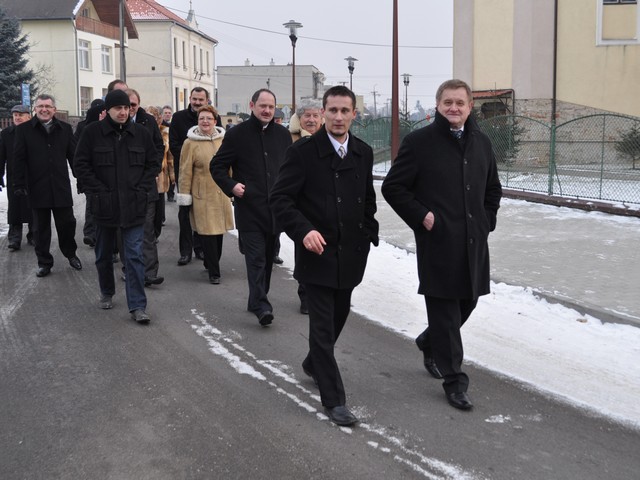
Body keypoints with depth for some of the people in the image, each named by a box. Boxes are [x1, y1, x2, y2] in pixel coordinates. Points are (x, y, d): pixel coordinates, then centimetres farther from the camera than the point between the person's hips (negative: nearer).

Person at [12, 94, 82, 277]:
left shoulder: (65, 128, 5)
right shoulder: (24, 129, 0)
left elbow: (73, 156, 5)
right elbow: (19, 159, -1)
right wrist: (19, 184, -6)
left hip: (61, 187, 1)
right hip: (37, 188, -1)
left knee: (67, 223, 4)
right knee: (41, 227, 8)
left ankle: (70, 253, 28)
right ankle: (44, 262, 19)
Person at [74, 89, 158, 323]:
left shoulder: (141, 133, 1)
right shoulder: (92, 132, -3)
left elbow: (153, 163, 8)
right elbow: (82, 165, -2)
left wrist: (143, 189, -3)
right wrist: (96, 191, -9)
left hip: (134, 205, 0)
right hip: (104, 205, 0)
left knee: (135, 255, -4)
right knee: (104, 254, 15)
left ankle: (138, 306, -3)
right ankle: (106, 293, 36)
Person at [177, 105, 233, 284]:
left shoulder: (224, 140, 6)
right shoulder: (191, 143, -3)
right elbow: (185, 171, -2)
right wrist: (184, 195, -3)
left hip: (222, 193, 4)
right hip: (202, 195, -4)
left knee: (218, 230, 11)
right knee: (208, 233, -5)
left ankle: (211, 263, 30)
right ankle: (213, 272, 2)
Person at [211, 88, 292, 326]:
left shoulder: (283, 135, 11)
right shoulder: (237, 134, -1)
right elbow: (217, 166, 4)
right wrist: (231, 186, -11)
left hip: (275, 208, 5)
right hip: (249, 208, -4)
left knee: (268, 257, 12)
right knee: (256, 258, -11)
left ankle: (257, 300, 24)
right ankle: (261, 306, -14)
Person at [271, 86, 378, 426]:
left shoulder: (363, 153, 7)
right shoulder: (303, 152, -10)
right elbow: (280, 199, -12)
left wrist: (368, 234, 11)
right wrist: (304, 230, -25)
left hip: (351, 255, 6)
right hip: (318, 254, -6)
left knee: (338, 317, 20)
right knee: (323, 326, -3)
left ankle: (314, 364, 46)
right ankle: (333, 399, 5)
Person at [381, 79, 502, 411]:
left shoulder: (481, 143, 11)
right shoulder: (419, 142, -6)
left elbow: (493, 189, 23)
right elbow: (392, 187, -4)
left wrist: (486, 221, 11)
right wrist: (421, 216, -10)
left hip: (473, 242, 6)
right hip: (438, 241, -6)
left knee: (467, 301, 15)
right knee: (444, 308, -1)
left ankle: (430, 343, 43)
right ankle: (453, 379, 10)